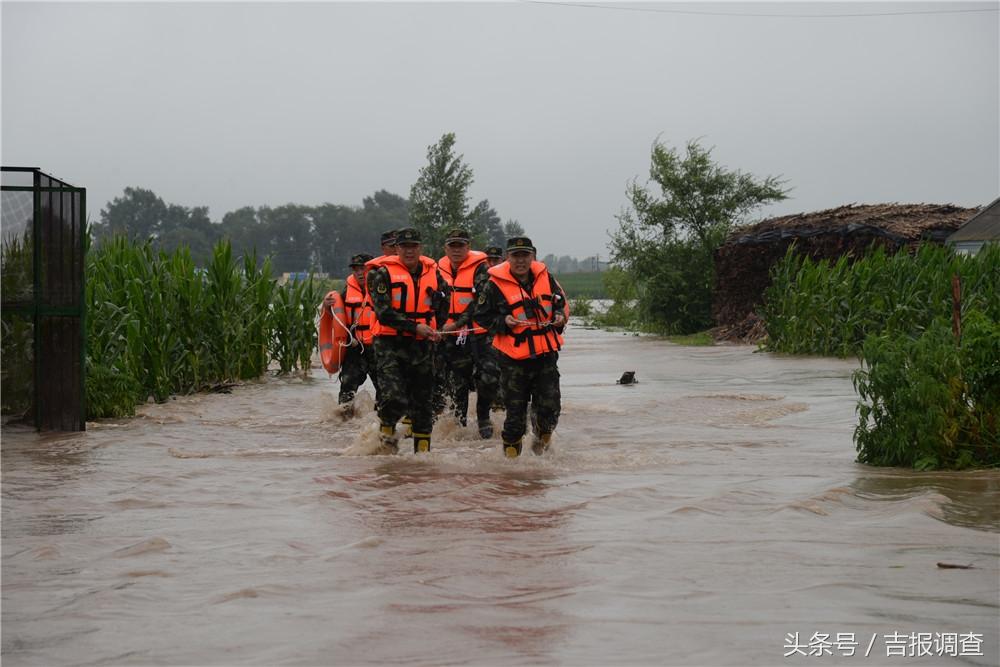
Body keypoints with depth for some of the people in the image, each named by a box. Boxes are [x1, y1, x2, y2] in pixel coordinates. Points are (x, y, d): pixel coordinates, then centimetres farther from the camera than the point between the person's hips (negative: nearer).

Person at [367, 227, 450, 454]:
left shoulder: (433, 272, 9)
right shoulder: (384, 274, -4)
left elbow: (443, 300, 26)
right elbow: (383, 312, -13)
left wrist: (435, 329, 13)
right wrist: (415, 327, -18)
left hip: (421, 346, 4)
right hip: (390, 344, -4)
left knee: (422, 402, 9)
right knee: (394, 398, -19)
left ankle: (423, 449, 20)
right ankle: (386, 431, 9)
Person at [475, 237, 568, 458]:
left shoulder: (545, 278, 5)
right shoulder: (496, 284, -6)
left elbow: (561, 302, 19)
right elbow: (482, 315, 0)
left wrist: (560, 316, -1)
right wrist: (503, 322, -16)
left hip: (546, 352, 3)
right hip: (514, 358, -3)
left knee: (550, 406, 3)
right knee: (515, 408, 3)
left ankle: (542, 437, 32)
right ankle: (511, 451, 21)